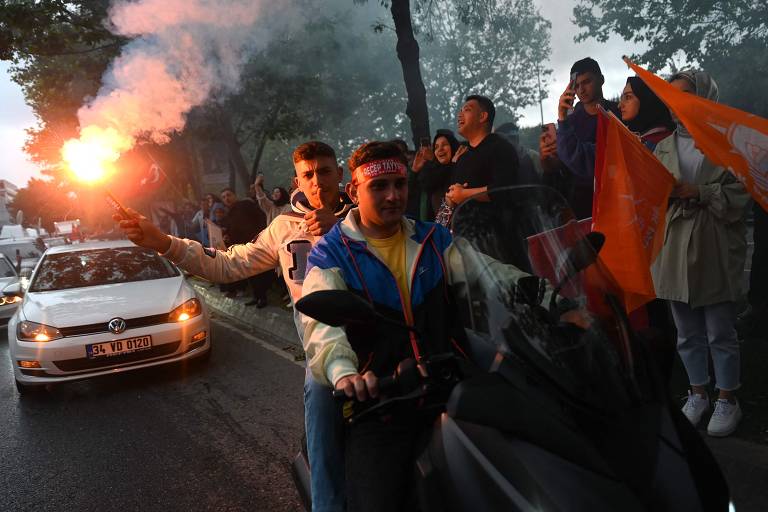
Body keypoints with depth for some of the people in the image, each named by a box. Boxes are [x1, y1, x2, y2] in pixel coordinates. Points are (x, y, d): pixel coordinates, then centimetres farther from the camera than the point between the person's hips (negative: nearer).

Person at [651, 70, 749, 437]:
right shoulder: (664, 147, 12)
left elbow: (739, 194, -9)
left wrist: (696, 192, -18)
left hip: (715, 251, -4)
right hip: (674, 250, 4)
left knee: (720, 332, 5)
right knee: (687, 332, 13)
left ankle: (727, 400, 22)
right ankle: (698, 394, 29)